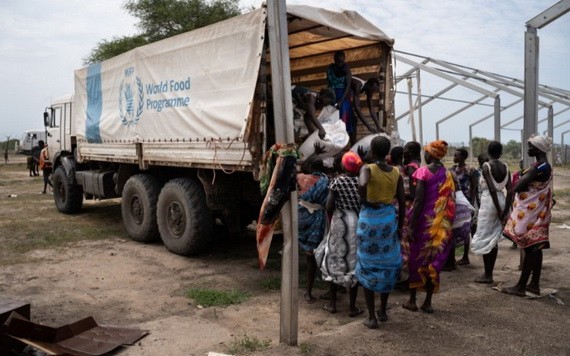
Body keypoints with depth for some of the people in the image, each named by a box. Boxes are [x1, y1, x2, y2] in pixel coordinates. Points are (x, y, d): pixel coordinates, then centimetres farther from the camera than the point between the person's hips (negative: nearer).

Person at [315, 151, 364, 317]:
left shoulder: (337, 181, -7)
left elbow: (329, 207, -10)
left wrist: (332, 220, 7)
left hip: (340, 223, -1)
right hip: (358, 225, 1)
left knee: (334, 261, 13)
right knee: (354, 263, 9)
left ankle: (332, 304, 20)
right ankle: (352, 306, 14)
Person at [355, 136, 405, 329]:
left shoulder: (367, 168, -11)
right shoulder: (396, 172, 2)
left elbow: (362, 184, -34)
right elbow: (402, 201, 3)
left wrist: (364, 200, -15)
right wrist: (400, 226, 12)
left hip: (370, 218, -3)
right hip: (389, 218, 4)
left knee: (368, 266, 8)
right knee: (387, 264, 17)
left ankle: (372, 317, 12)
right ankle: (383, 311, 29)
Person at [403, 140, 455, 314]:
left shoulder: (423, 171, -10)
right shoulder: (448, 174, 6)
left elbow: (419, 200, -16)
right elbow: (450, 202, 4)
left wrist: (411, 225, -13)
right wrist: (446, 223, 11)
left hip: (425, 220, -4)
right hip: (441, 224, 5)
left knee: (417, 259, 8)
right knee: (434, 260, 11)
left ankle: (412, 300, 16)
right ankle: (428, 302, 16)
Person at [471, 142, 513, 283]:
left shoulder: (486, 166, -10)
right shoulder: (505, 168, 6)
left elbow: (492, 189, -18)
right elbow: (510, 191, -1)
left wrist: (498, 210, -13)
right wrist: (505, 210, 0)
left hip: (489, 202, -6)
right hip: (502, 201, 6)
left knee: (484, 238, 2)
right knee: (494, 238, 13)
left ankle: (487, 275, 5)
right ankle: (489, 273, 19)